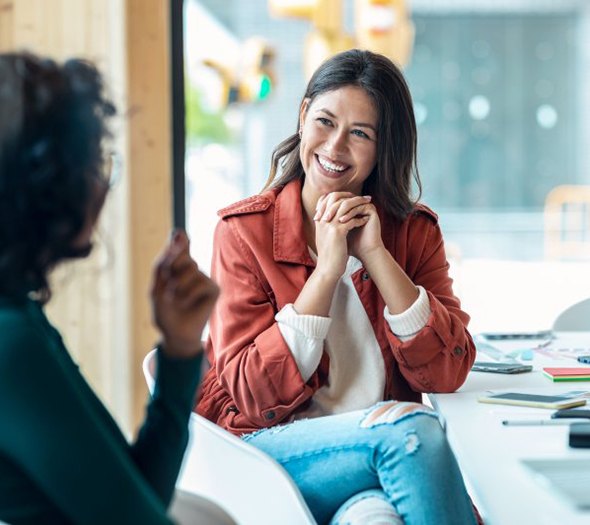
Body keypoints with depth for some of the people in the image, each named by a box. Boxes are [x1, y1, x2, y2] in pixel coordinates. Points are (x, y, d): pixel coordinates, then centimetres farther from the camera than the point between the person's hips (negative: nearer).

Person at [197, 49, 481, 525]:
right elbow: (254, 394, -9)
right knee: (411, 426, -29)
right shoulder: (243, 231, -1)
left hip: (387, 444, 2)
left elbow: (448, 373, -5)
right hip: (272, 446, -1)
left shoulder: (415, 231, 7)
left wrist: (375, 254, -12)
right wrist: (328, 268, -14)